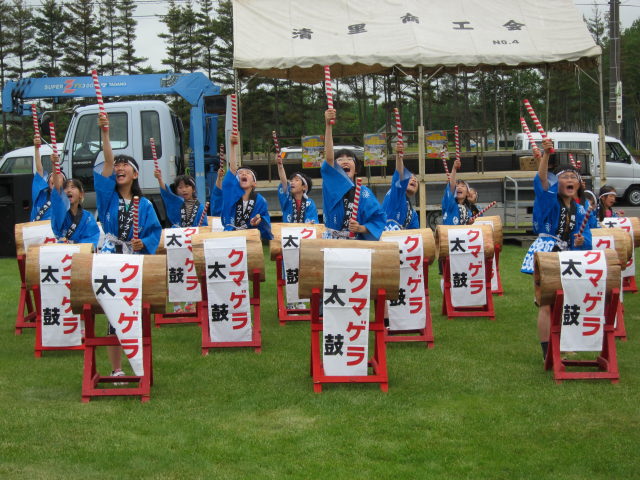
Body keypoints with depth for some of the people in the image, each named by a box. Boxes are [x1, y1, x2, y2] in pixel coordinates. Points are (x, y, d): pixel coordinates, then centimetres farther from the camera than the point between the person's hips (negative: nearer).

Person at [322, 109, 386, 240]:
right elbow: (328, 158, -12)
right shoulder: (332, 185, 3)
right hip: (331, 243, -1)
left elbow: (378, 218, 6)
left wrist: (362, 228, -13)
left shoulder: (363, 193, 6)